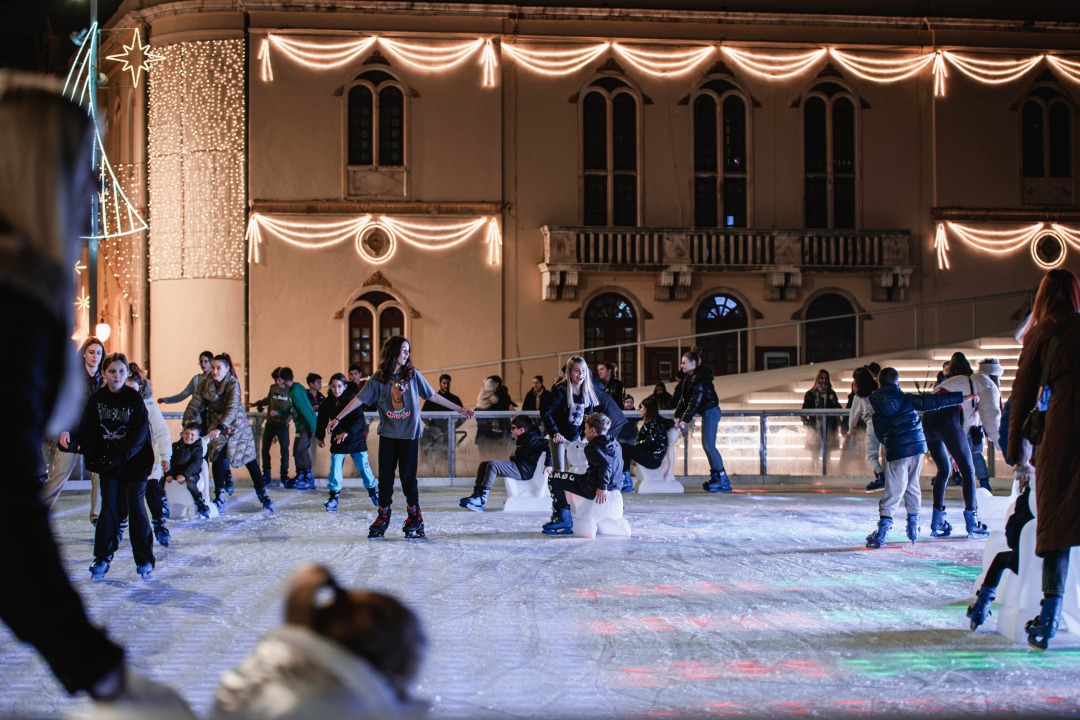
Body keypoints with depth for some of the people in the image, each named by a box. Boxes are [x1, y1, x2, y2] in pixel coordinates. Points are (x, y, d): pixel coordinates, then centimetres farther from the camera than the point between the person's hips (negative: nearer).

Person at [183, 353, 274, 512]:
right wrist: (188, 420, -31)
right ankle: (219, 499, -4)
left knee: (250, 459, 2)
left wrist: (220, 428, -42)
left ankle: (262, 494, 16)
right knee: (217, 457, -14)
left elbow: (232, 408, -30)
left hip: (237, 426, -3)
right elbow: (195, 403, -10)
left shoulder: (233, 384, -19)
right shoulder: (205, 385, -5)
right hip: (217, 426, 3)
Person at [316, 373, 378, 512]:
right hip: (337, 443, 2)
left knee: (364, 468, 2)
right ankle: (334, 496, 12)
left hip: (356, 441, -2)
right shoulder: (327, 404, -2)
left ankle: (374, 492, 22)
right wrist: (320, 437, 22)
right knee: (335, 470, -3)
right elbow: (321, 422, 16)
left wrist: (347, 432, -34)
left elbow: (359, 420, -22)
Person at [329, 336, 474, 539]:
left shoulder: (413, 375, 0)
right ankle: (382, 519, 14)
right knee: (385, 477, 4)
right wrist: (337, 419, -4)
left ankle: (414, 519, 10)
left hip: (409, 434, -1)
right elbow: (359, 400, 0)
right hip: (387, 434, 1)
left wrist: (459, 409, 6)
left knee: (408, 476, -2)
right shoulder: (379, 378, -1)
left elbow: (433, 396, 6)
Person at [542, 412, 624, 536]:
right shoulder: (615, 444, 12)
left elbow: (605, 465, -27)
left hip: (594, 489, -9)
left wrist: (602, 488, -28)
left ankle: (563, 519, -1)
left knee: (553, 478, 3)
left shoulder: (592, 448, -11)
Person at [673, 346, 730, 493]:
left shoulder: (700, 379, -20)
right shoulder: (690, 377, 11)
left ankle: (724, 480, -14)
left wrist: (685, 420, -23)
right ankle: (715, 477, 15)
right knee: (707, 445, 10)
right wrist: (678, 416, 10)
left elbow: (695, 402, -24)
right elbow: (683, 398, 15)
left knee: (709, 445, -14)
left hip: (711, 412, -10)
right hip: (707, 413, 10)